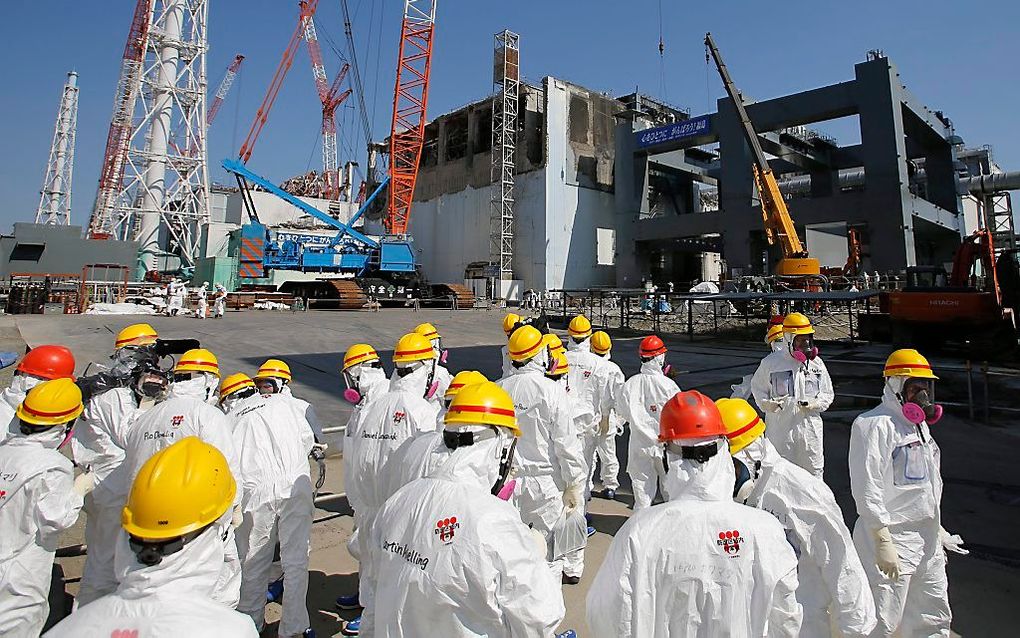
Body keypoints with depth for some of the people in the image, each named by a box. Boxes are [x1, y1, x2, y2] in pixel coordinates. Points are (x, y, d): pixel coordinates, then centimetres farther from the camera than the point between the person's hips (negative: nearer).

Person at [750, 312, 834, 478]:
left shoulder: (816, 363, 4)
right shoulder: (771, 363, -5)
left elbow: (828, 394, 12)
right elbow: (757, 387, 8)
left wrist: (813, 404, -8)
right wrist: (767, 403, -11)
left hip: (810, 427, 3)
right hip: (780, 428, -2)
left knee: (814, 471, 13)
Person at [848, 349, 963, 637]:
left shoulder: (919, 424, 12)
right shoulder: (874, 425, -19)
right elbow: (867, 489, -23)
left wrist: (937, 528, 22)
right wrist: (883, 543, -23)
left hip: (928, 540, 10)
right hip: (893, 538, -9)